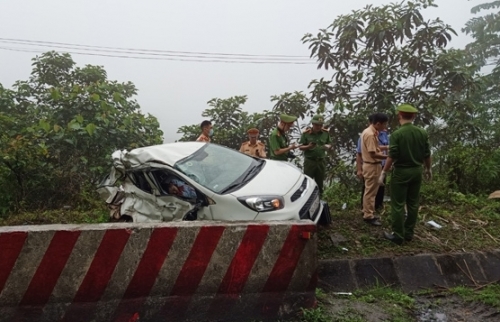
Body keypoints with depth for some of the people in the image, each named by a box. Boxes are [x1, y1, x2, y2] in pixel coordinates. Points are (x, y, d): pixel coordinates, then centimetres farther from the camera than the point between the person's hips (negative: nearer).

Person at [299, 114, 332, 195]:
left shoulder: (325, 132, 1)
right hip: (309, 161, -3)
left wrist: (328, 147, -12)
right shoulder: (306, 133, -7)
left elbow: (329, 144, 12)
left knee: (320, 182, 14)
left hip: (321, 161, 3)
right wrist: (308, 147, -24)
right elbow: (300, 147, -3)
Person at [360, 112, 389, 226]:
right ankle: (368, 216, 6)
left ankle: (367, 212, 27)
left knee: (370, 191, 17)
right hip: (372, 166, -10)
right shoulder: (370, 134, -22)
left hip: (371, 165, 10)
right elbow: (373, 154, -24)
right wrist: (388, 156, -18)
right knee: (370, 191, -2)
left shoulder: (370, 131, 10)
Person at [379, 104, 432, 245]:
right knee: (413, 204, 14)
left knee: (398, 205, 3)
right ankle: (409, 233, 23)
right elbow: (427, 154, 5)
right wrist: (428, 169, 21)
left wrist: (384, 172, -7)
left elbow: (392, 156, -17)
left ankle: (398, 235, 8)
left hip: (401, 172, -5)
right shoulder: (422, 132, 0)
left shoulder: (396, 134, -16)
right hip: (417, 171, 5)